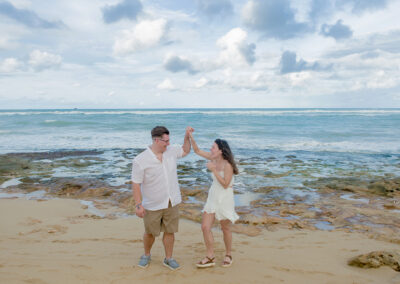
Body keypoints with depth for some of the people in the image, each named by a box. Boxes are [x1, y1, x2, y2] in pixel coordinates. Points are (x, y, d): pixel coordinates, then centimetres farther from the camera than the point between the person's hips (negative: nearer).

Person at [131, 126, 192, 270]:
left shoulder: (171, 151, -3)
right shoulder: (140, 161, -18)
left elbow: (185, 151, 17)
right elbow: (136, 184, -15)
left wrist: (187, 135, 2)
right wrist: (138, 205, -17)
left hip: (172, 202, 4)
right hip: (153, 205, -4)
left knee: (170, 231, 12)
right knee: (150, 233, 14)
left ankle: (168, 259, 30)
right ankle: (146, 255, 40)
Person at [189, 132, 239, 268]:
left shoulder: (227, 165, -21)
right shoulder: (213, 158, -1)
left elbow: (225, 184, -22)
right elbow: (197, 151, 7)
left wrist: (214, 170, -25)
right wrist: (190, 136, -4)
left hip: (225, 199, -6)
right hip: (213, 197, 7)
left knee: (225, 228, 11)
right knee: (205, 226, 2)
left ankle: (228, 255, 34)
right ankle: (210, 257, 15)